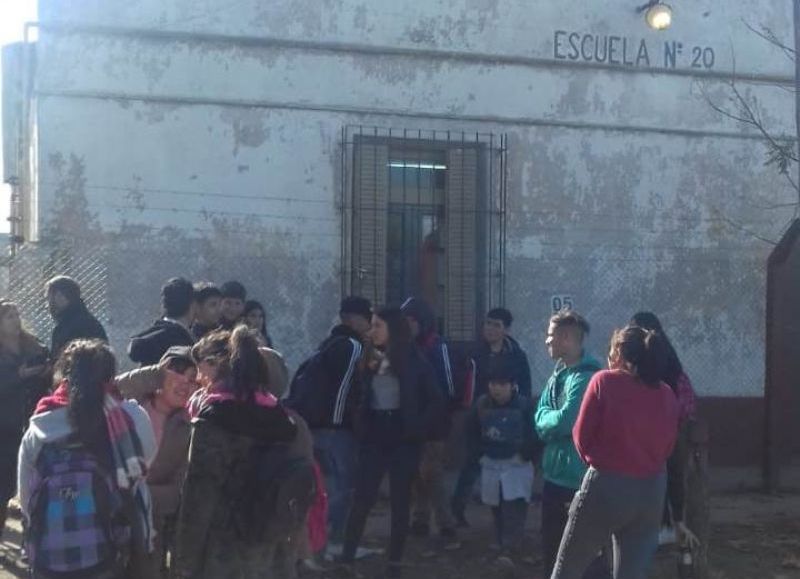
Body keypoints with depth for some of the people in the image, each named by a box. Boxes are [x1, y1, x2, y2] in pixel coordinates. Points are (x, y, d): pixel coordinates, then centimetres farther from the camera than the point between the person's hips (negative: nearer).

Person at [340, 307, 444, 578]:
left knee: (400, 503, 4)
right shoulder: (372, 360, 7)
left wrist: (418, 430, -9)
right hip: (374, 438, 3)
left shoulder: (413, 362, -3)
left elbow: (437, 401, -5)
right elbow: (360, 398, 14)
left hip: (402, 440, -2)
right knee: (362, 499, -2)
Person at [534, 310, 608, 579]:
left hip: (579, 479, -9)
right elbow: (540, 419, 7)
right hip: (554, 475, 9)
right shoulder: (558, 373, 9)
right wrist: (556, 422, -13)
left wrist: (547, 420, -5)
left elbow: (567, 420, -25)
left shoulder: (586, 376, -18)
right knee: (552, 548, 19)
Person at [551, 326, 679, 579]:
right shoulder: (667, 395, 3)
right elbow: (667, 447, 8)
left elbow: (582, 436, -4)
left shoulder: (604, 381, -9)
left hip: (607, 485, -4)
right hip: (652, 491, 4)